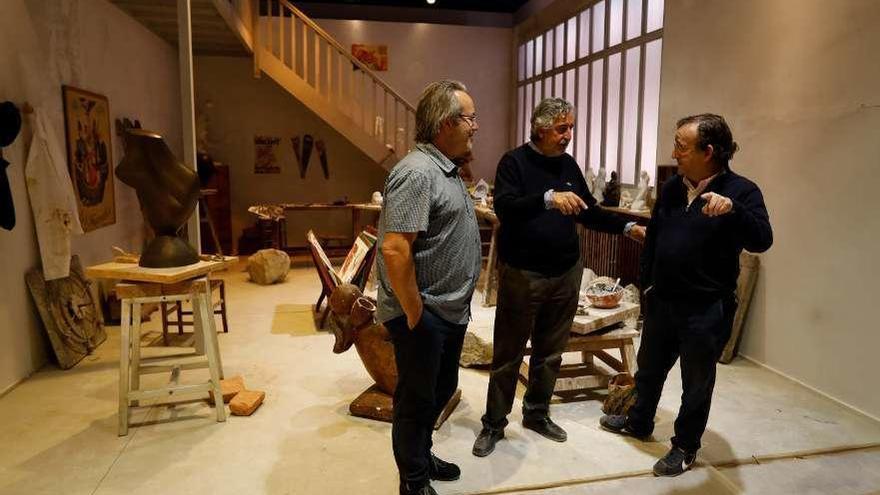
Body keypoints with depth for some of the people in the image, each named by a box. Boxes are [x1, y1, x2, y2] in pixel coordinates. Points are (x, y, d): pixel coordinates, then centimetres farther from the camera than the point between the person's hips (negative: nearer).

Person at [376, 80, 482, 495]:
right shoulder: (417, 172, -21)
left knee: (442, 390, 23)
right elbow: (394, 249, -27)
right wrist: (415, 315, -21)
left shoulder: (447, 170, 11)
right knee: (417, 399, 8)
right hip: (424, 316, -10)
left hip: (451, 311, 10)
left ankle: (422, 456, 44)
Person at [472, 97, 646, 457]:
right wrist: (548, 198, -38)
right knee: (508, 354, 3)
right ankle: (494, 424, 17)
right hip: (522, 274, -5)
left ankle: (537, 414, 33)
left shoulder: (569, 165, 10)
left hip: (566, 274, 6)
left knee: (551, 352, 15)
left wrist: (628, 228, 8)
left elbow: (589, 212, 18)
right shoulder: (515, 162, -7)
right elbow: (504, 206, -24)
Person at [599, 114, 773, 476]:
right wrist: (646, 281, 17)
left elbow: (761, 241, -27)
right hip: (661, 301, 6)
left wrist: (731, 209, -44)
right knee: (649, 368, 21)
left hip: (707, 309, -5)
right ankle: (639, 422, 43)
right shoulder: (671, 187, 3)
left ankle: (685, 447, 30)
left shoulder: (741, 191, -13)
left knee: (696, 383, 11)